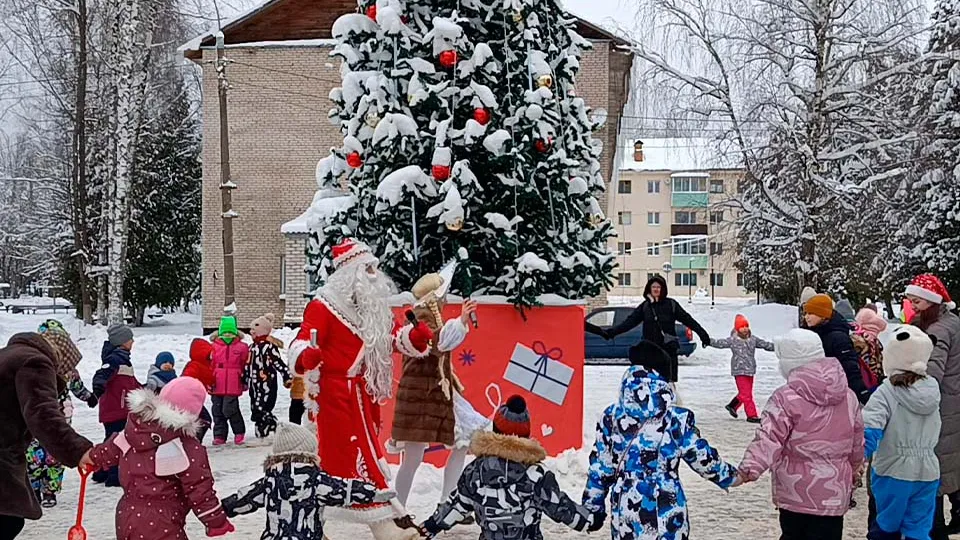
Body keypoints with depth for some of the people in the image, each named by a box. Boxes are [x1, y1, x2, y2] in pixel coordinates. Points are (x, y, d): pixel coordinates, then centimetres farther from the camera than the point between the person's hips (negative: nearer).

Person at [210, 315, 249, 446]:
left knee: (229, 409, -12)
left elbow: (246, 366, 9)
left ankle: (239, 432, 9)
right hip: (217, 386, 3)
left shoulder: (242, 347, 2)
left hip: (233, 386, -3)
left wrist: (245, 381, 9)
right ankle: (219, 435, 18)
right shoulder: (214, 347, 5)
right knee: (218, 412, 8)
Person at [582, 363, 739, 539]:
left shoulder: (612, 417, -5)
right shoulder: (677, 420, -13)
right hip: (665, 510, -2)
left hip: (625, 507, 3)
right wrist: (730, 475, 18)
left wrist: (593, 505, 15)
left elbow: (600, 468, 2)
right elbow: (703, 459, -1)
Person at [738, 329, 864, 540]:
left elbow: (768, 439, -24)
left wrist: (750, 468, -31)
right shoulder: (848, 397, 4)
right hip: (834, 494, 3)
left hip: (795, 493, -3)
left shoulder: (786, 398, -13)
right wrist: (854, 470, 33)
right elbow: (857, 443, 16)